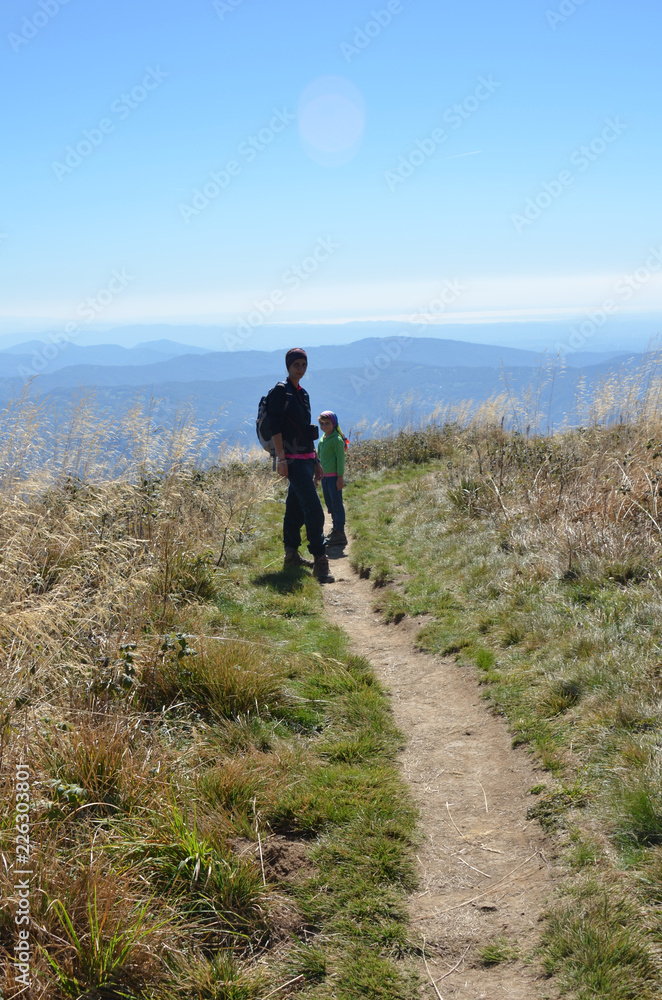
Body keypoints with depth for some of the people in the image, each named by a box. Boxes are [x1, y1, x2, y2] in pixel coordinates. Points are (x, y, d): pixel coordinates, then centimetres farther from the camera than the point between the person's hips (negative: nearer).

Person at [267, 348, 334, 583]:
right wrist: (281, 458, -21)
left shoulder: (303, 394, 19)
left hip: (306, 458, 8)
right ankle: (320, 562, -16)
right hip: (293, 460, -8)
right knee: (313, 509, -15)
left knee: (295, 508, 13)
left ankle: (291, 555, 22)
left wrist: (315, 460, 22)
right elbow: (275, 426, -14)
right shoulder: (280, 391, -7)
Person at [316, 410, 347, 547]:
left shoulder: (337, 439, -12)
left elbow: (340, 459, -13)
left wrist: (340, 478, -16)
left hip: (334, 476, -8)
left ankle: (340, 534, -2)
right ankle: (336, 530, 23)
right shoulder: (322, 440, 12)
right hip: (325, 476, 8)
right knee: (330, 504, 13)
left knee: (337, 504, -5)